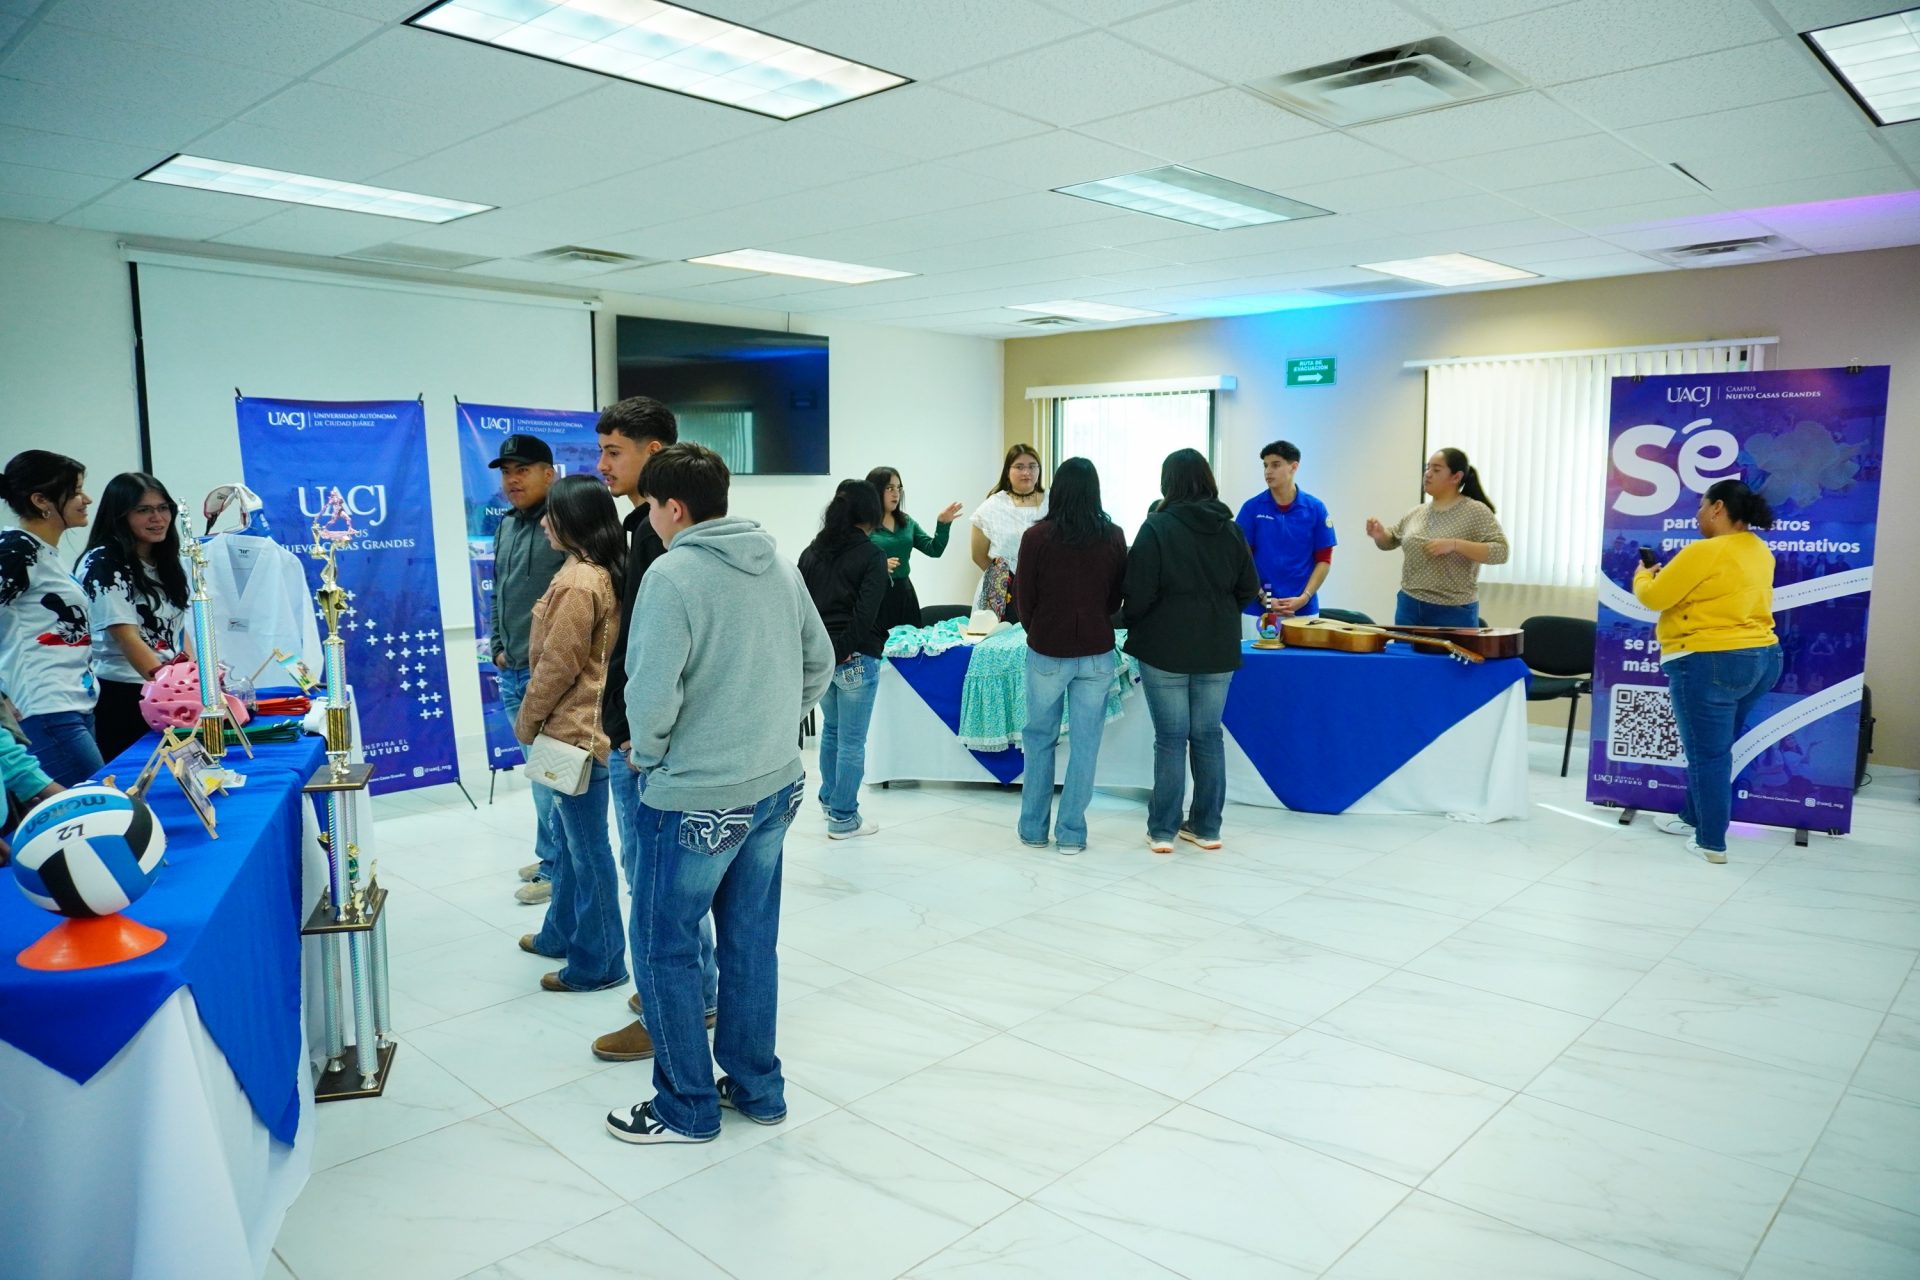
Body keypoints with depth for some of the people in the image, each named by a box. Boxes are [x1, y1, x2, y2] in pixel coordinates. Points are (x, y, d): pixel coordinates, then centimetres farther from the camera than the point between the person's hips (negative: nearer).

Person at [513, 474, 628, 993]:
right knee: (568, 841, 23)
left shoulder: (579, 583, -22)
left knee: (587, 849, 2)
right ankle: (562, 933, 39)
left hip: (575, 731, -10)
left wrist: (526, 720, -5)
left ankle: (598, 963, 14)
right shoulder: (599, 573, 10)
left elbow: (557, 666, -19)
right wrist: (535, 718, 17)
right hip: (578, 726, 10)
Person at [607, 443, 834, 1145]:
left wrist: (649, 753, -3)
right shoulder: (780, 567, 4)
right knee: (751, 941, 19)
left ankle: (688, 1108, 22)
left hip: (696, 797, -7)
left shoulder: (672, 574, -18)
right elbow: (820, 663, 11)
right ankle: (757, 1087, 32)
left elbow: (652, 693, -22)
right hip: (776, 785, 7)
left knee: (666, 949, 10)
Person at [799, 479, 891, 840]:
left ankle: (830, 798, 38)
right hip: (856, 659, -6)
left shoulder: (812, 551, 7)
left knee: (831, 729, 25)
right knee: (852, 741, 4)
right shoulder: (871, 556, -10)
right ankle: (843, 818, 12)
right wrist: (843, 650, -10)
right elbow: (866, 614, -18)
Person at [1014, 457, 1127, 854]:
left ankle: (1033, 829, 19)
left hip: (1047, 652, -1)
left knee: (1039, 739, 13)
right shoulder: (1113, 537, -4)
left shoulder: (1036, 537, -9)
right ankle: (1071, 833, 13)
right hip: (1097, 653, 1)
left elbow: (1025, 601, -2)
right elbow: (1117, 597, 5)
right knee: (1085, 743, 8)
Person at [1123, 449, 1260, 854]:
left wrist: (1133, 628, 7)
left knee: (1170, 738, 3)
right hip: (1218, 649, 4)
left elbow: (1139, 591, -12)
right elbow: (1249, 589, 7)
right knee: (1208, 736, 11)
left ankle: (1163, 830, 8)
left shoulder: (1158, 527, -10)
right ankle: (1206, 827, 18)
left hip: (1165, 647, -3)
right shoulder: (1230, 528, 3)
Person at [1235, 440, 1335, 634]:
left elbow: (1323, 560, 3)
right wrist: (1264, 599, -9)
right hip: (1258, 610, 0)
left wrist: (1304, 598, -9)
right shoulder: (1251, 508, -1)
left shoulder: (1315, 508, 1)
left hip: (1304, 610, 1)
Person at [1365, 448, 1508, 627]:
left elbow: (1500, 552, -15)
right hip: (1409, 607, 5)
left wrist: (1455, 544, -25)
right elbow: (1389, 542, 20)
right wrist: (1379, 534, -3)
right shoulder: (1417, 513, 9)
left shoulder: (1476, 512, -7)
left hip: (1454, 612, -5)